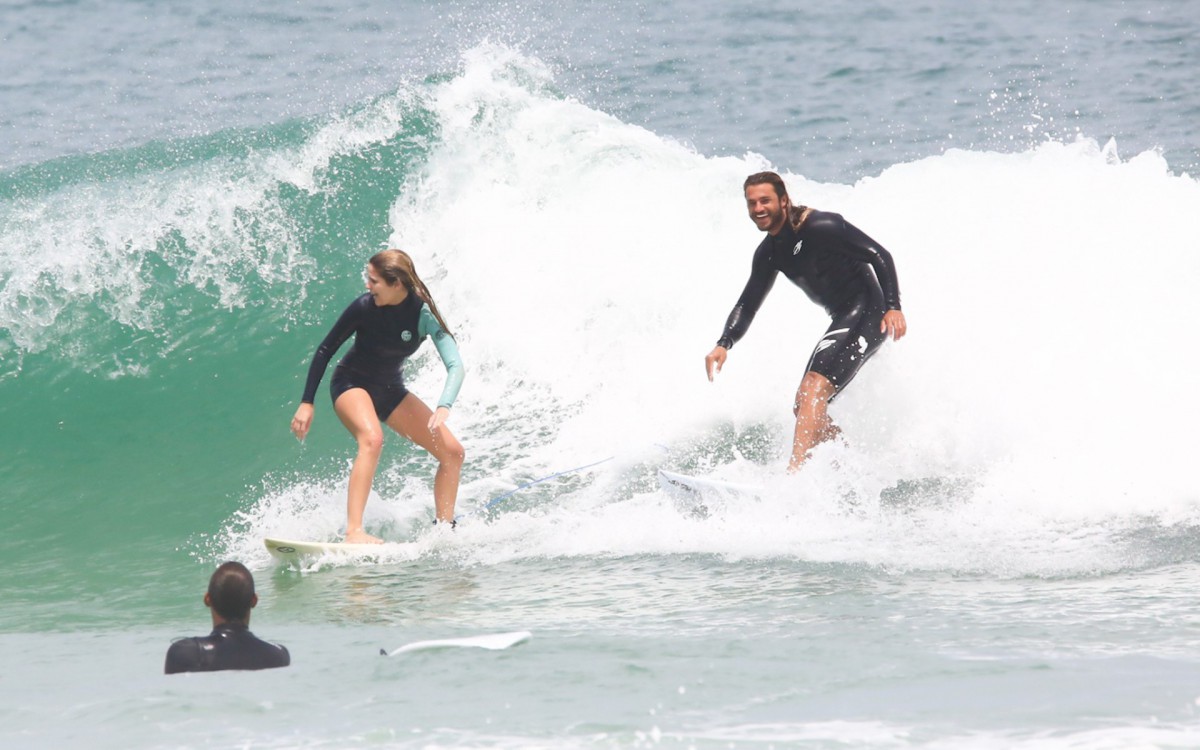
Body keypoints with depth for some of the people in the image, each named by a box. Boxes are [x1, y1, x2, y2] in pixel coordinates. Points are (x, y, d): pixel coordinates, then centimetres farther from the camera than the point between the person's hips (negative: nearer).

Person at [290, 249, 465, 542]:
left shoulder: (424, 314, -19)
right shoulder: (364, 307, -22)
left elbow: (454, 365, -26)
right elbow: (325, 350, -10)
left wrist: (444, 407, -44)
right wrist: (306, 404, -11)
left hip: (391, 391, 4)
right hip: (352, 384, -4)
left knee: (452, 451, -5)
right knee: (372, 440, -35)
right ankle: (354, 532, -43)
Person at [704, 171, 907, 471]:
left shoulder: (819, 227, -16)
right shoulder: (769, 252, 10)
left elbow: (880, 255, -17)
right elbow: (747, 305, 13)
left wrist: (893, 307, -27)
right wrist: (724, 344, -4)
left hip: (867, 312, -10)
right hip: (842, 320, 10)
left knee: (813, 389, -25)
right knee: (804, 406, 8)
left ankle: (794, 474, -35)